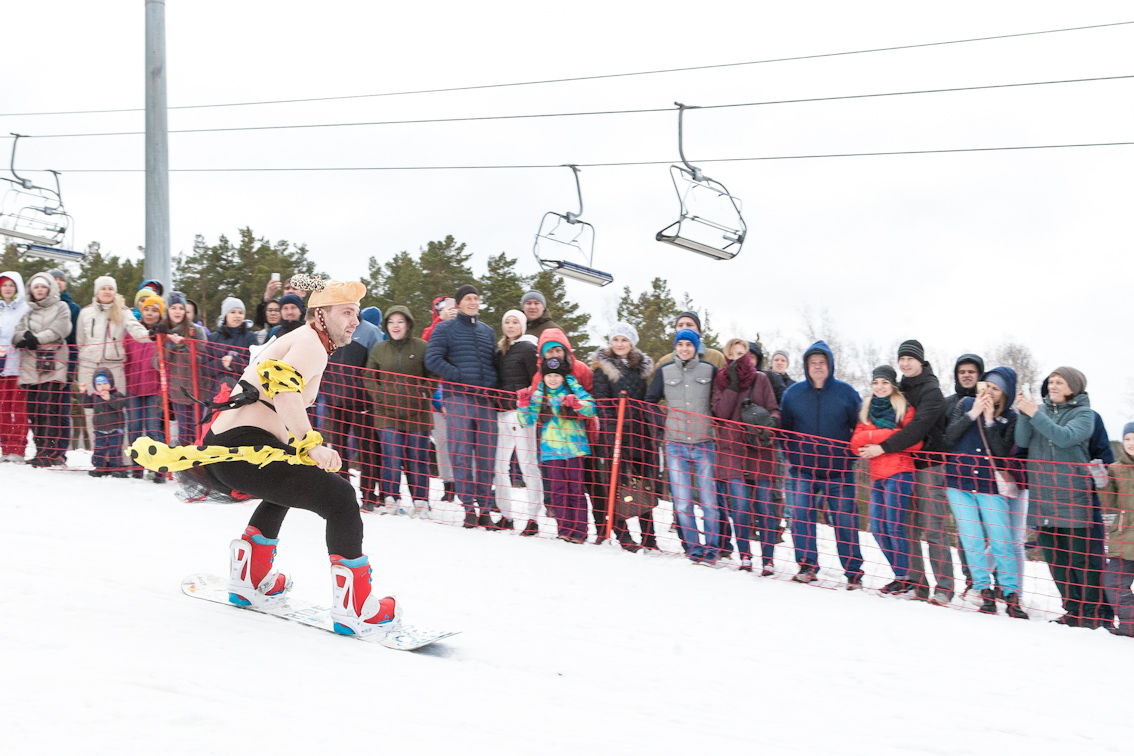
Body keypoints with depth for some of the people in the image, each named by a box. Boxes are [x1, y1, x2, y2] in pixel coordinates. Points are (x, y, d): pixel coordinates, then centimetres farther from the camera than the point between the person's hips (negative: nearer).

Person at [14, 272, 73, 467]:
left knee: (50, 409, -15)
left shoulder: (61, 307, 10)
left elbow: (58, 330, -4)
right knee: (33, 410, -2)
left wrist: (36, 339, -10)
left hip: (52, 366, -5)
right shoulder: (28, 311, 23)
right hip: (31, 367, 5)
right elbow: (20, 330, 10)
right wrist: (28, 337, -11)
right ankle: (41, 451, 3)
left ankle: (54, 453, -17)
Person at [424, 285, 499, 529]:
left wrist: (491, 384, 6)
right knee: (462, 454, -6)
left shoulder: (488, 331, 21)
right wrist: (461, 377, -13)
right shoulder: (445, 329, 6)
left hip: (485, 399, 4)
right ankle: (468, 507, -4)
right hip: (458, 398, -4)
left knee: (486, 455, 1)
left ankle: (485, 509, 5)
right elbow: (432, 359, -5)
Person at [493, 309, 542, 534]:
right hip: (502, 413, 7)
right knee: (499, 464, 5)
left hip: (521, 412, -7)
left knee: (527, 463, -6)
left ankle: (532, 518, -6)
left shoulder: (528, 348, -2)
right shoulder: (500, 349, 18)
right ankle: (506, 514, 13)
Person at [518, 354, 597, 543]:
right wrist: (523, 405, -9)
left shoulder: (573, 389, 4)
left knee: (576, 488, -1)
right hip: (551, 450, 2)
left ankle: (579, 530, 1)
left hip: (574, 447, -2)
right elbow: (528, 421, 7)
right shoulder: (538, 396, 10)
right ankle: (564, 528, 2)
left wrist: (577, 403, -25)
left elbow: (591, 408, -6)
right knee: (558, 490, -2)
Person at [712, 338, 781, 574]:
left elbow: (773, 408, 7)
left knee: (764, 506, -2)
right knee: (740, 505, -11)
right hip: (732, 449, 0)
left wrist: (772, 421, -15)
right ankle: (745, 556, 0)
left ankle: (768, 560, 3)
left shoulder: (761, 379, 8)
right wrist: (733, 385, -11)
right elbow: (720, 412, -4)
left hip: (759, 449, 0)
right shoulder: (721, 380, 8)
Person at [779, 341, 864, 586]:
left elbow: (859, 427, 8)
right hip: (804, 470, 2)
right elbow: (784, 427, 14)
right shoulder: (793, 393, 5)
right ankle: (807, 565, 2)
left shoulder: (846, 392, 1)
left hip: (838, 472, -1)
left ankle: (853, 571, 7)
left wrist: (851, 454, 0)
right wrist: (790, 455, 6)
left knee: (845, 520, 0)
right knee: (801, 516, -7)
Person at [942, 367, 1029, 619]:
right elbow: (949, 437, -4)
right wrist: (972, 414, -13)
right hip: (959, 482, 1)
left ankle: (1011, 595, -3)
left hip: (990, 486, -1)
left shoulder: (1010, 418, 2)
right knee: (972, 540, -2)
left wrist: (990, 421, -15)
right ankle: (985, 591, 6)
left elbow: (1003, 453, -10)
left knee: (1001, 542, -7)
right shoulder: (965, 404, 5)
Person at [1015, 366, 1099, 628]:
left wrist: (1035, 414, -23)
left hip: (1072, 496, -5)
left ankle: (1090, 613, 2)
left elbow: (1065, 437, -19)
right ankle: (1073, 610, 18)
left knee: (1078, 557, -5)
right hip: (1042, 496, 5)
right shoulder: (1041, 410, 11)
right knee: (1054, 558, 9)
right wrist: (1023, 413, -15)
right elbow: (1022, 441, -1)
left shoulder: (1083, 413, 0)